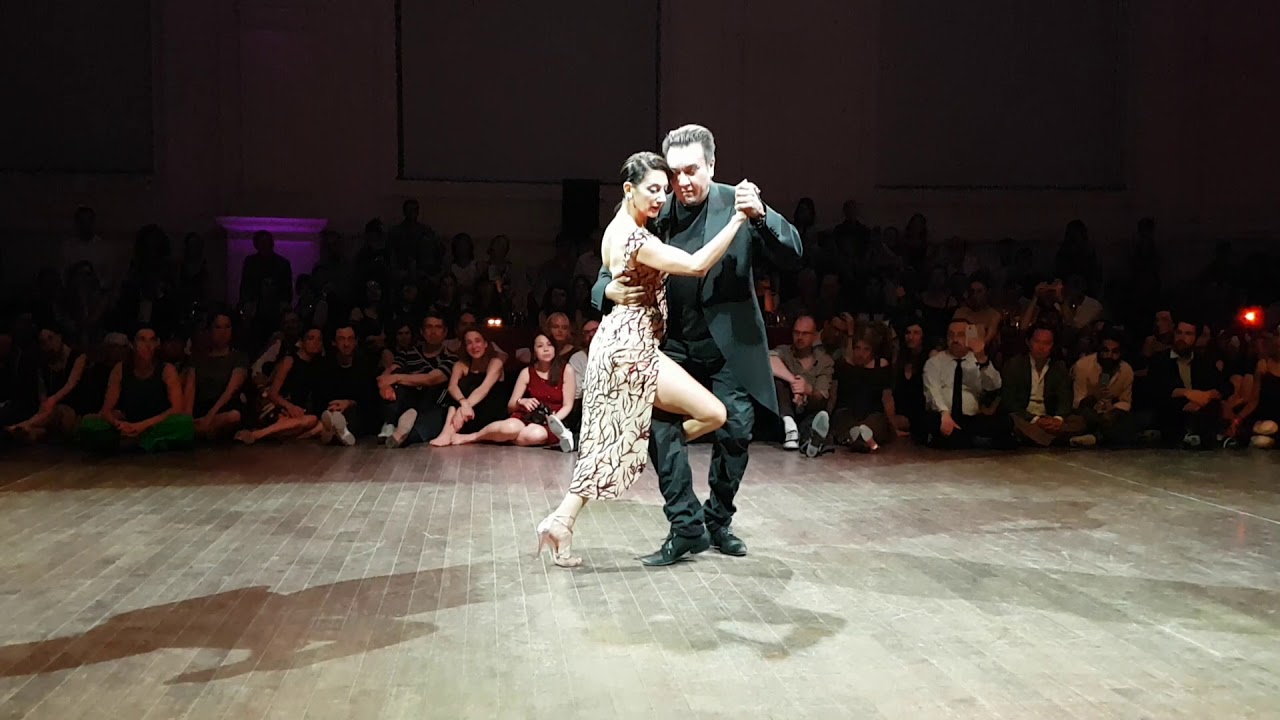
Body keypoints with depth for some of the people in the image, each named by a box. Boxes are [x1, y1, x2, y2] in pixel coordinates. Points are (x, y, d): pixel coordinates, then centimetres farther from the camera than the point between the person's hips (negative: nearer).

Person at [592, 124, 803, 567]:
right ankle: (686, 526, 1)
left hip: (729, 343, -1)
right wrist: (611, 290, -26)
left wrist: (760, 215, -31)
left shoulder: (737, 203, -7)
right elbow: (612, 270, -2)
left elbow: (792, 253, -13)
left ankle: (717, 520, 24)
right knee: (662, 428, -11)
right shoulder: (656, 215, -4)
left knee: (736, 431, 2)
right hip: (673, 343, 1)